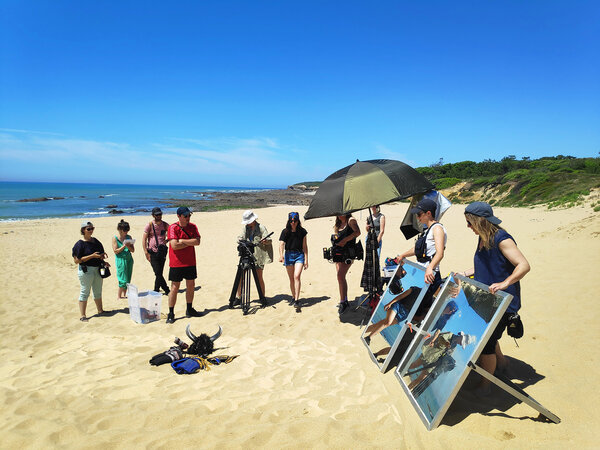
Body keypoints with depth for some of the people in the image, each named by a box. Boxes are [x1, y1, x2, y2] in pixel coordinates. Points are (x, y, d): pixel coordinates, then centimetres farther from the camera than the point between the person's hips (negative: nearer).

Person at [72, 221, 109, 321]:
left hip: (97, 269, 7)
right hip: (86, 270, -7)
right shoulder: (80, 244, -13)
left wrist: (103, 255, 0)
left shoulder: (95, 241, 9)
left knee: (98, 291, 17)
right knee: (85, 292, -1)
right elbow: (77, 260, -17)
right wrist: (92, 256, -22)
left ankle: (100, 310, 31)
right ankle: (82, 315, 8)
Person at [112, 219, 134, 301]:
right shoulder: (115, 238, -4)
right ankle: (118, 296, 6)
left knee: (128, 279, 7)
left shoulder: (129, 237, 7)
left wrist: (128, 246, -13)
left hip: (129, 259, 5)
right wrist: (124, 246, -18)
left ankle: (124, 295, 18)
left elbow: (132, 250, 6)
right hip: (121, 260, -5)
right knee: (123, 280, -6)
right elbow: (116, 251, -10)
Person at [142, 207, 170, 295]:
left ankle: (156, 291, 20)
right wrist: (146, 252, -10)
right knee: (158, 273, -9)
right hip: (153, 252, -3)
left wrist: (167, 240, 3)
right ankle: (167, 290, 1)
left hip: (162, 251, 4)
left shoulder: (164, 224, 8)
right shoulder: (150, 225, -3)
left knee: (159, 273, 8)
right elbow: (144, 239, -4)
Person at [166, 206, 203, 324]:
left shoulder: (193, 227, 4)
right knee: (175, 288, 0)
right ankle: (171, 314, 9)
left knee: (191, 285, 12)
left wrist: (182, 241, -16)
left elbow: (197, 241, -9)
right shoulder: (173, 227, -10)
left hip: (190, 262, 5)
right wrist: (190, 242, -11)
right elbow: (174, 245, -21)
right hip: (176, 263, -5)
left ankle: (189, 310, 27)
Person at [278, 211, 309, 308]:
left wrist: (306, 260, 1)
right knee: (291, 278, 8)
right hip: (288, 255, 1)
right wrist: (281, 255, -28)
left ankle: (297, 300, -15)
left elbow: (305, 246, 5)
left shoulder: (302, 231, 3)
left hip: (299, 255, -1)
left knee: (297, 276, -16)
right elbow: (281, 244, -9)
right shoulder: (285, 231, 2)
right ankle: (293, 297, 25)